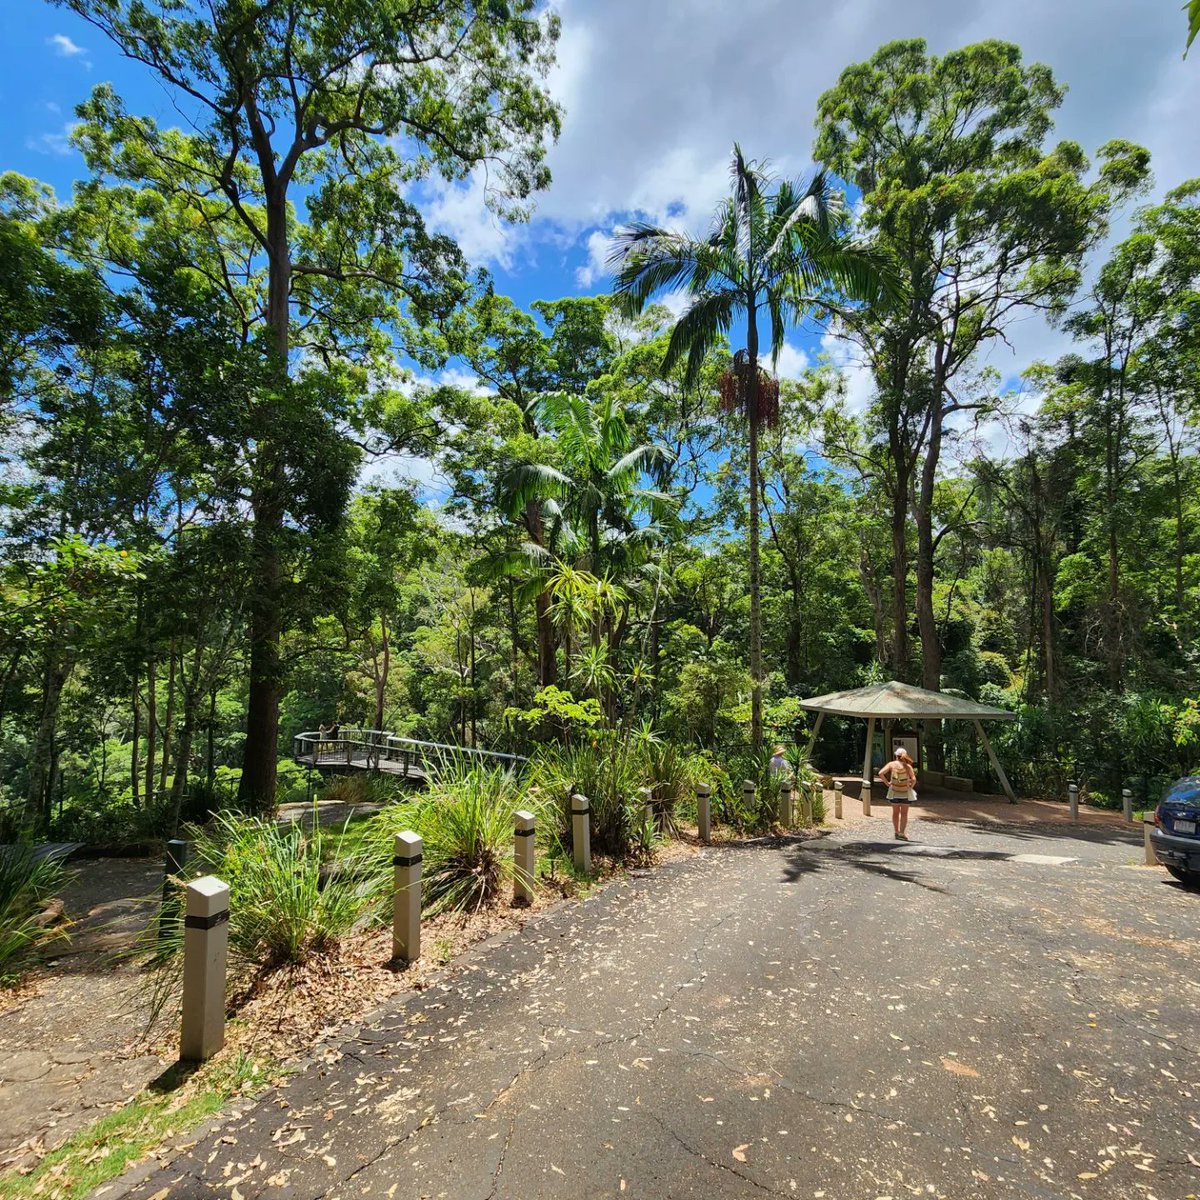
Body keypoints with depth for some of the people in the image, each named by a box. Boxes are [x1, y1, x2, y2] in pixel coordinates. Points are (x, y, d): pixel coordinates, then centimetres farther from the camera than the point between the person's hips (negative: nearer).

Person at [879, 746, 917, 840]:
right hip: (906, 793, -1)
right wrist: (911, 786, -1)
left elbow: (881, 773, -14)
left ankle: (897, 832, 19)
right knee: (904, 814, 8)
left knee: (895, 813, 14)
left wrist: (887, 782, -4)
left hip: (894, 792, 1)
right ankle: (901, 833, 5)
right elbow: (914, 779, -19)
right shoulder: (908, 766, -9)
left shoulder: (892, 764, -5)